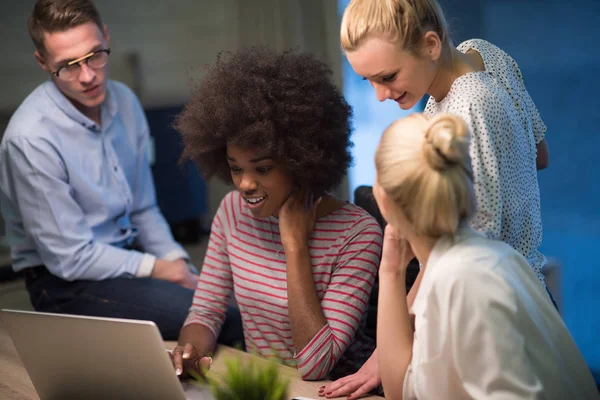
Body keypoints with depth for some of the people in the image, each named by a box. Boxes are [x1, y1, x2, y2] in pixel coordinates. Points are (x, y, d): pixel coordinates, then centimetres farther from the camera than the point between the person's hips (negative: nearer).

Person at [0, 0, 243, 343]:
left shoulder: (124, 101, 1)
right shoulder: (31, 138, -21)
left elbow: (143, 209, 10)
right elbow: (69, 258, -17)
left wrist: (177, 263, -5)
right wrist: (158, 269, -13)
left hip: (129, 254, 7)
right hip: (67, 282, -7)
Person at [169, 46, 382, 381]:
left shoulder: (356, 233, -17)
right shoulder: (233, 210, -1)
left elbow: (315, 366, -20)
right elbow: (205, 312, 3)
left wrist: (295, 245, -21)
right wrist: (191, 349, -19)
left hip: (329, 390, -4)